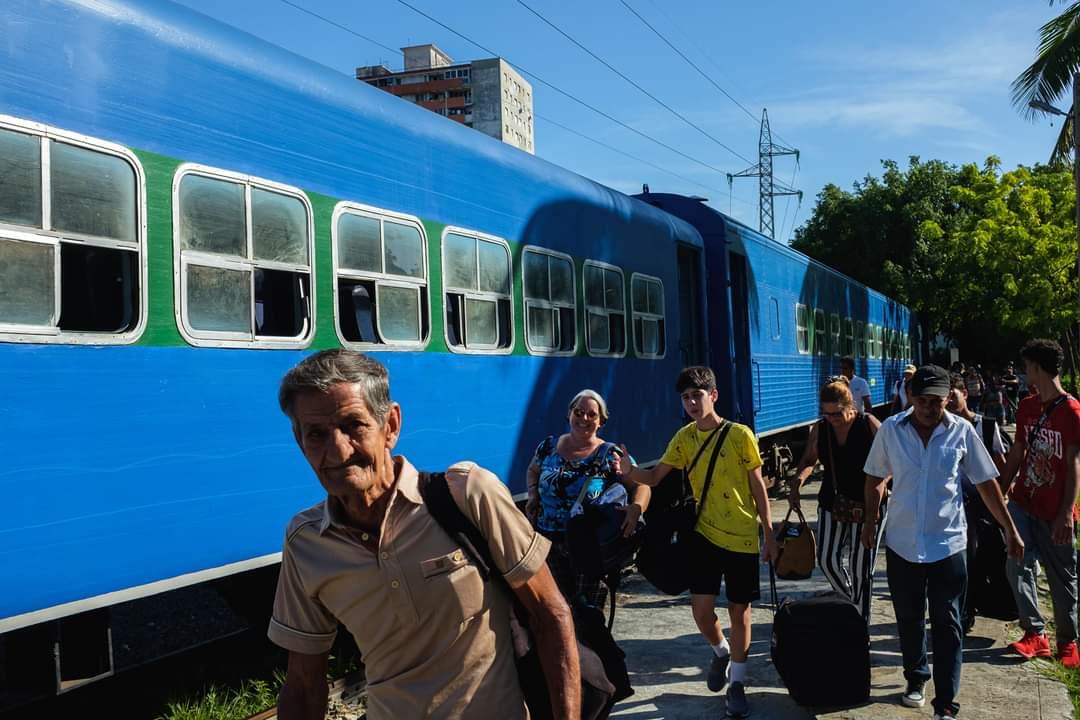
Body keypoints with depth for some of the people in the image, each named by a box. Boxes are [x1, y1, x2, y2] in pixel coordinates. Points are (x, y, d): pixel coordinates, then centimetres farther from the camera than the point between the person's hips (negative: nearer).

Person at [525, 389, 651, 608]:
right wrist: (533, 495, 4)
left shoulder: (610, 455, -5)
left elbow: (641, 486, -9)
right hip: (548, 543, 3)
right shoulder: (549, 446, 5)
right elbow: (532, 471, 23)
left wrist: (635, 508, -29)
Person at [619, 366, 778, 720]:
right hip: (704, 534, 3)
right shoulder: (684, 438, 0)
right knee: (701, 609, -2)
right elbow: (655, 477, -2)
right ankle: (720, 652, 32)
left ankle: (737, 684, 24)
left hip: (742, 538, -2)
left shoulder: (740, 435, -11)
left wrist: (770, 535, -4)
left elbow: (758, 488, -5)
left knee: (739, 610, 7)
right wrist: (629, 470, -23)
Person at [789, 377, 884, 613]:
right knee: (827, 560, 3)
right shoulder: (819, 429, 0)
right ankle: (852, 601, 30)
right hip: (832, 503, 4)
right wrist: (797, 481, -7)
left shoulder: (869, 424, -10)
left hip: (866, 505, -4)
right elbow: (809, 460, 12)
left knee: (860, 566, 0)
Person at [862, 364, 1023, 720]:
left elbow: (986, 483, 0)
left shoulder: (962, 431, -7)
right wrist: (870, 519, 9)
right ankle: (915, 678, 38)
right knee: (908, 619, 16)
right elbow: (875, 478, 8)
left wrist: (1010, 530, 2)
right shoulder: (891, 429, -6)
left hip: (948, 544, -1)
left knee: (947, 625, 3)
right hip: (902, 543, 2)